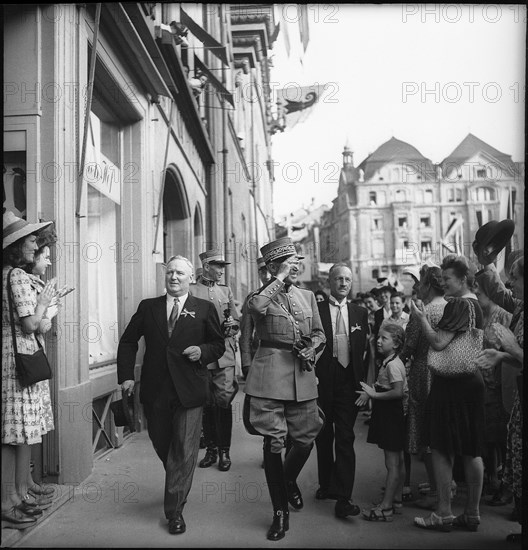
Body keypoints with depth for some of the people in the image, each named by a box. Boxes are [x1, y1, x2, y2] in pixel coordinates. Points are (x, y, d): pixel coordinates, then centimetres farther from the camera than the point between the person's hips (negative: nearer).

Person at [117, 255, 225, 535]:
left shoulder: (205, 309, 2)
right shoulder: (148, 307, 7)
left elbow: (219, 345, 7)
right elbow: (128, 341, 10)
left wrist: (202, 351, -14)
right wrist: (126, 375, 0)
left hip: (189, 391, -2)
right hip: (155, 391, 3)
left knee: (184, 451, -1)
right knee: (162, 446, 17)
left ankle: (175, 510, 11)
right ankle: (177, 488, 44)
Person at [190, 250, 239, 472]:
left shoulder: (226, 291, 15)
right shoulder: (190, 290, 2)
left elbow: (236, 322, 18)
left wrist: (231, 326, -4)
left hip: (225, 355, 2)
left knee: (224, 402, -3)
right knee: (206, 405, 6)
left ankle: (224, 451, 7)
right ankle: (211, 449, 19)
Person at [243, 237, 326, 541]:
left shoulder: (308, 296, 13)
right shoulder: (262, 296, 0)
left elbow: (319, 333, 17)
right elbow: (255, 305, -26)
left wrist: (311, 350, -3)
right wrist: (280, 278, -17)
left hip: (303, 376, 4)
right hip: (270, 376, -4)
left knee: (306, 440, 7)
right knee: (273, 443, 0)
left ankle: (289, 480, 41)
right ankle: (280, 512, 15)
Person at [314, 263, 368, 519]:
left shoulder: (360, 313, 10)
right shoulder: (315, 309, 0)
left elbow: (364, 349, 10)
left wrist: (363, 380, 3)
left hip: (348, 382, 1)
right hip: (322, 381, -1)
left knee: (345, 439, -3)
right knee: (323, 437, 14)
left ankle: (343, 497, 0)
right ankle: (326, 485, 31)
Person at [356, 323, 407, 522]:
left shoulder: (393, 364, -18)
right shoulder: (389, 362, 12)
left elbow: (398, 392, -27)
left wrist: (374, 395, -22)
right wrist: (372, 392, 3)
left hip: (391, 416, -10)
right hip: (392, 416, 10)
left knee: (392, 463, -4)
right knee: (398, 462, 16)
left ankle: (385, 508, 1)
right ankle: (395, 499, 25)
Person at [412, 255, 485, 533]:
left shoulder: (458, 304, -15)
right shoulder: (476, 304, 12)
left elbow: (438, 342, -21)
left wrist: (420, 316, -9)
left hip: (451, 384, -9)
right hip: (471, 381, 9)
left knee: (442, 449, 0)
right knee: (471, 451, 11)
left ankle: (444, 514, 6)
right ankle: (471, 514, 20)